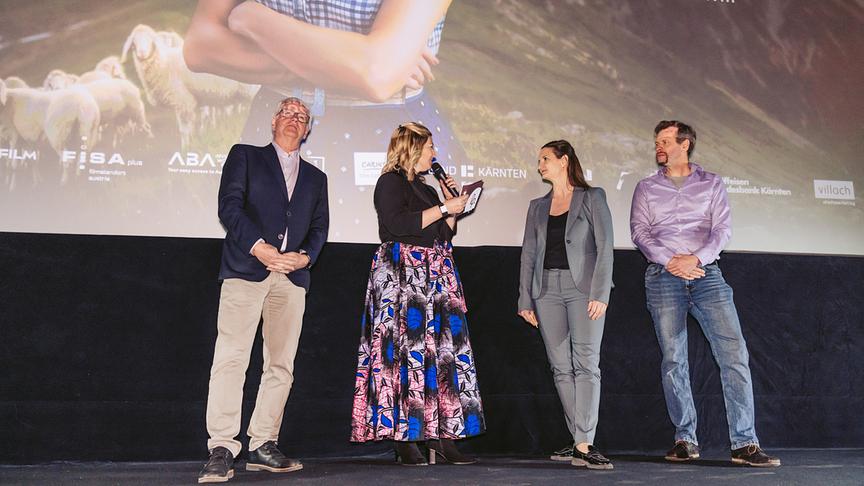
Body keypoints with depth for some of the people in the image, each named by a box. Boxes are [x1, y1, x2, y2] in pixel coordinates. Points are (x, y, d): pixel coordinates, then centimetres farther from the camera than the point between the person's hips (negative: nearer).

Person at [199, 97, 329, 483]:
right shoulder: (245, 156, 13)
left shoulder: (315, 178, 23)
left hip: (293, 275, 4)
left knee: (281, 364, 2)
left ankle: (263, 446, 8)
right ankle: (222, 449, -12)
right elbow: (229, 205, -1)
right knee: (231, 357, -12)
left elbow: (319, 228, 15)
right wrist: (259, 248, -14)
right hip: (246, 269, -4)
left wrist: (304, 256, -6)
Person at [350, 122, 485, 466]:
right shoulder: (390, 182, -1)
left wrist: (451, 202, 14)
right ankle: (405, 439, -7)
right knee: (406, 352, -10)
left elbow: (445, 234, 25)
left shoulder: (427, 189, 23)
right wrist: (444, 208, -11)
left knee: (444, 353, 0)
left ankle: (442, 436, 0)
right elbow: (398, 224, -17)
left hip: (437, 279, 8)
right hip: (403, 276, -8)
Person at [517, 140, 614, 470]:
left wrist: (600, 293, -14)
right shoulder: (537, 207, 17)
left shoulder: (592, 198, 4)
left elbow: (604, 247, -4)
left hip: (583, 287, -5)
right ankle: (581, 443, 9)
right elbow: (528, 254, 14)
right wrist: (525, 300, 7)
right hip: (547, 289, 5)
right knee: (561, 367, 3)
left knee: (586, 364, -12)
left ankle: (583, 446, -15)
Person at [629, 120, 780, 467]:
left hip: (705, 272, 0)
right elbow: (639, 231, 4)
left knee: (734, 354, -11)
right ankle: (685, 440, 8)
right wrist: (670, 261, -12)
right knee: (673, 360, -1)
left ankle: (745, 443, -10)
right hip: (663, 276, 1)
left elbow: (723, 228, 3)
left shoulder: (712, 183, 14)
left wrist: (696, 258, -13)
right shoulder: (646, 188, 16)